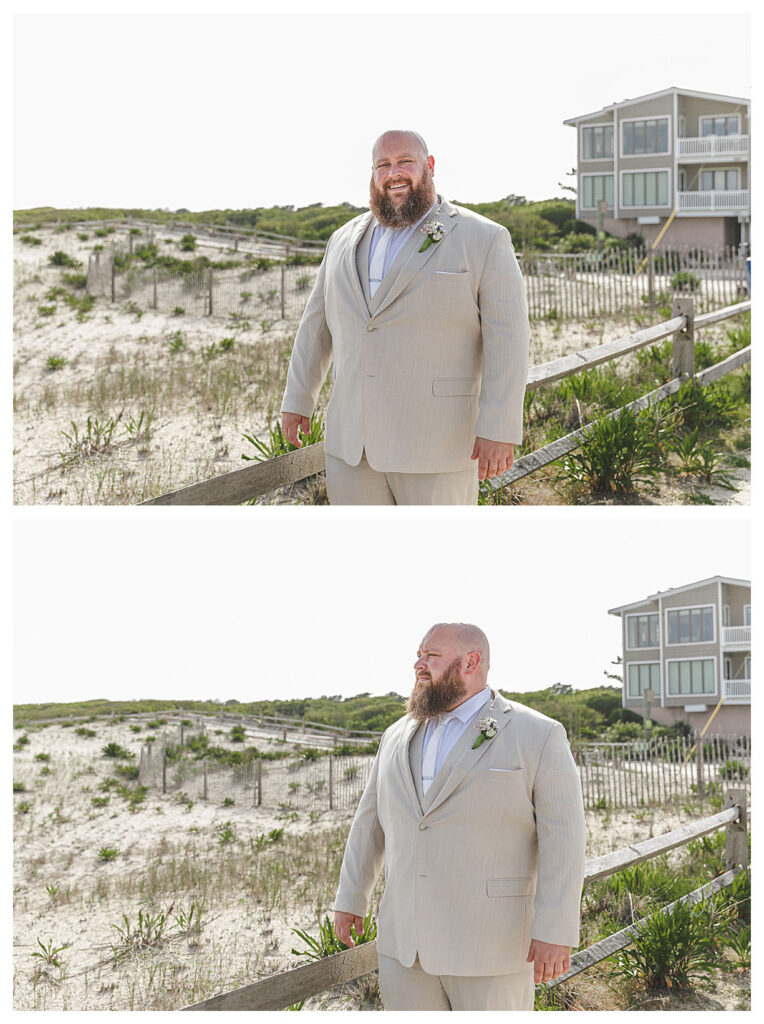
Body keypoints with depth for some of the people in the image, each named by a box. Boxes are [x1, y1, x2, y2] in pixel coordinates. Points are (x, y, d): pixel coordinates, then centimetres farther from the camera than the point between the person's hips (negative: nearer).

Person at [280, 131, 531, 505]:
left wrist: (499, 430, -15)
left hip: (435, 443, -5)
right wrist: (297, 401, 17)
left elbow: (507, 338, -9)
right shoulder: (346, 241, 13)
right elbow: (317, 325, 20)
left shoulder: (483, 241, -4)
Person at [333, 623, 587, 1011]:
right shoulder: (400, 738, 10)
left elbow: (563, 838, -11)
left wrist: (556, 932, -17)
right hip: (406, 942, 6)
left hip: (489, 945, -5)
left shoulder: (537, 737, -7)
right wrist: (350, 899, 17)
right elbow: (372, 822, 19)